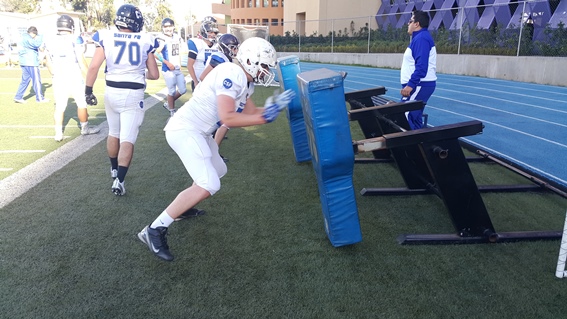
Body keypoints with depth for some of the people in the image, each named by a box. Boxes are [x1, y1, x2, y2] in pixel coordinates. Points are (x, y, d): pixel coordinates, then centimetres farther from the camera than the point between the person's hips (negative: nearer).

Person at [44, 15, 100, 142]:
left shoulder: (50, 42, 3)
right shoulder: (75, 40, -11)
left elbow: (49, 63, 11)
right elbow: (81, 61, -11)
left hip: (59, 79, 4)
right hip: (74, 78, -4)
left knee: (59, 106, 9)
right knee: (81, 103, 13)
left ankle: (58, 133, 11)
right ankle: (85, 128, 25)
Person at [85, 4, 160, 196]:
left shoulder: (106, 38, 0)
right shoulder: (145, 41, 0)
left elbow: (94, 66, -7)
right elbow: (154, 75, 3)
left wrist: (88, 90, 2)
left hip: (112, 91, 3)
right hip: (133, 94, -2)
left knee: (113, 133, 22)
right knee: (127, 139, -1)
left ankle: (114, 169, 40)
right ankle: (119, 180, -9)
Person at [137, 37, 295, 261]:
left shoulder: (245, 81, 10)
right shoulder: (231, 74, -20)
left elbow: (250, 113, 16)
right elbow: (228, 118, -28)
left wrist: (273, 106, 3)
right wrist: (264, 118, -21)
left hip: (198, 132, 11)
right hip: (185, 130, -11)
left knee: (218, 171, 24)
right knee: (209, 185, -19)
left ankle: (183, 206, 41)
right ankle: (155, 231, -13)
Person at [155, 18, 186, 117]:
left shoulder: (177, 38, 10)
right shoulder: (162, 39, -13)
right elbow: (156, 53, -19)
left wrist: (179, 64, 14)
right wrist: (167, 63, -18)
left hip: (178, 69, 7)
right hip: (168, 69, -7)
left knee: (183, 90, 11)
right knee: (172, 91, 0)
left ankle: (168, 104, 31)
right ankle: (172, 111, 16)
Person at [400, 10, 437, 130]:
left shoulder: (421, 38, -14)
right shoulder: (419, 38, 19)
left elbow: (421, 67, -24)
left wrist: (411, 84, -27)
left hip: (419, 86, -11)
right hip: (419, 85, 11)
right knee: (414, 118, 12)